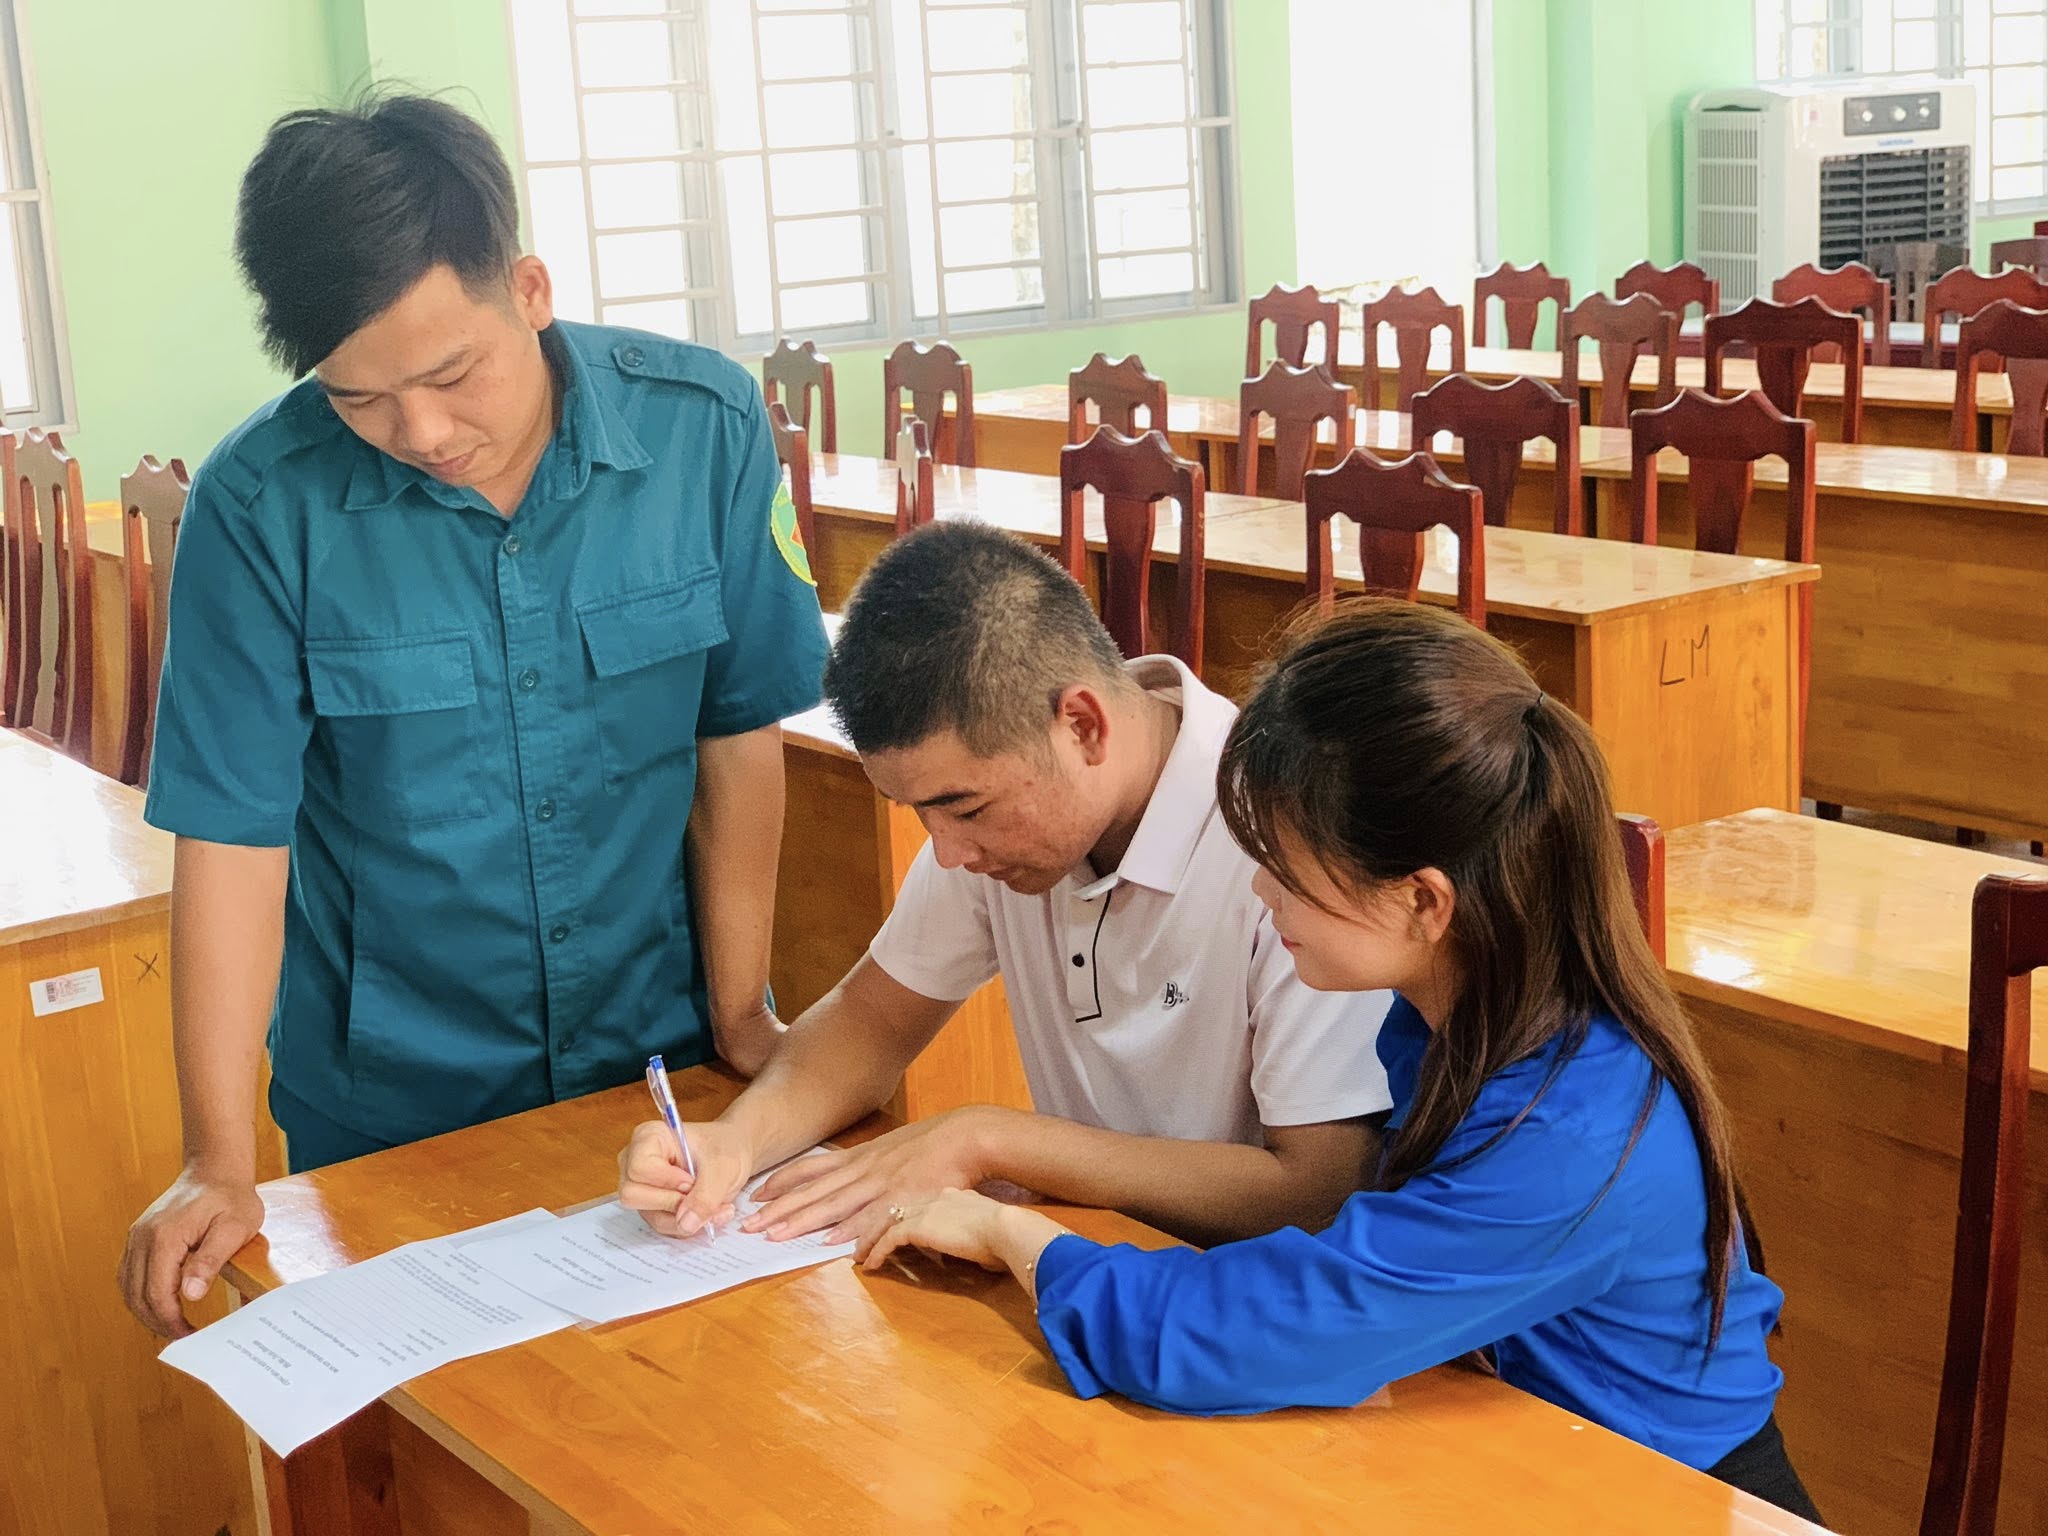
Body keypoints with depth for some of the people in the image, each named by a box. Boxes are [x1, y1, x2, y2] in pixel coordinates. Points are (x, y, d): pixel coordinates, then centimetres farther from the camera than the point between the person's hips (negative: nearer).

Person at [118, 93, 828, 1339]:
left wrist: (740, 1017, -3)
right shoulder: (264, 504, -17)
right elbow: (234, 832, -14)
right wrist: (220, 1165, -15)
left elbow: (741, 741, -6)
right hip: (391, 1111, -1)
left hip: (662, 1054, 1)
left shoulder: (705, 429, -14)